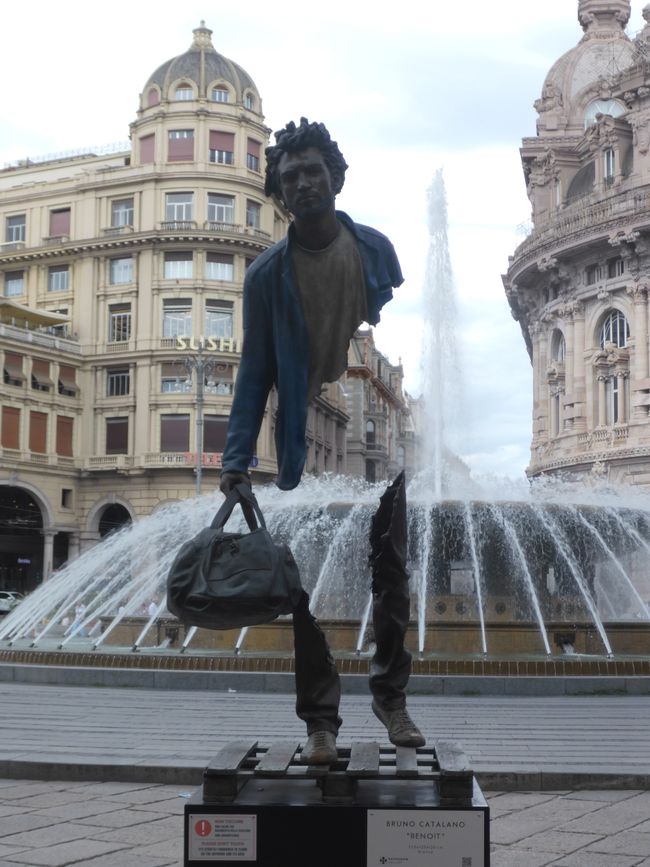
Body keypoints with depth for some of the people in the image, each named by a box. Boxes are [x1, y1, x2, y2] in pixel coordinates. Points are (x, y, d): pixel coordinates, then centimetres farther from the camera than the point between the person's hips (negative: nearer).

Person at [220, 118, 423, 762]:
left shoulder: (376, 250, 2)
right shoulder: (267, 274, -1)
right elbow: (255, 373, 0)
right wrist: (237, 459, -9)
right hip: (307, 454, -1)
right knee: (311, 590, 3)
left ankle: (390, 696, 28)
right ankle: (320, 719, 14)